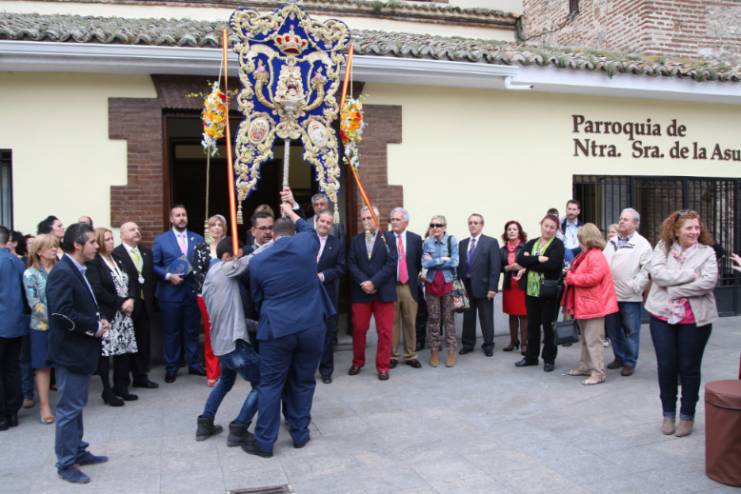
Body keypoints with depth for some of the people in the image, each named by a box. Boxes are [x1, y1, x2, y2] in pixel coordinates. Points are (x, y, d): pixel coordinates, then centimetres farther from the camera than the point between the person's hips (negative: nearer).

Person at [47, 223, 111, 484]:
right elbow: (62, 313, -28)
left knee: (77, 405, 19)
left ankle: (78, 452, 31)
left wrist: (98, 321, 2)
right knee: (69, 408, 1)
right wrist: (94, 326, -18)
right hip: (70, 351, -10)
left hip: (81, 350, 10)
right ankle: (66, 463, 12)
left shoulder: (77, 270, 11)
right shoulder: (62, 272, -19)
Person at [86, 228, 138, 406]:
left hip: (123, 314, 7)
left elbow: (127, 284, 16)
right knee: (106, 352, -1)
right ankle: (107, 392, 9)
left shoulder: (117, 260, 15)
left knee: (124, 350, 6)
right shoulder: (93, 263, -8)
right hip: (106, 315, -7)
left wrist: (130, 300, -3)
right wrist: (121, 303, -14)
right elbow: (98, 291, -16)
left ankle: (121, 387, 19)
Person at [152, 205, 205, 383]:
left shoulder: (198, 239, 8)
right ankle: (171, 368, 17)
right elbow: (154, 265, -1)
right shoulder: (161, 239, 2)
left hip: (193, 292, 2)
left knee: (192, 331, 11)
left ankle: (194, 365, 22)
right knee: (171, 332, 7)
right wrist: (168, 276, -14)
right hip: (170, 293, -2)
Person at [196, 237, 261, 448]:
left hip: (220, 342, 9)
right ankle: (238, 430, 5)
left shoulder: (210, 277, 15)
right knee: (261, 384, 4)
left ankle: (205, 424, 31)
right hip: (234, 342, -9)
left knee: (225, 380, 32)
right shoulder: (224, 269, -10)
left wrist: (257, 325, 17)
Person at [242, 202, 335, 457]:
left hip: (277, 329, -1)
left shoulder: (257, 260, 2)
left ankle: (264, 442, 14)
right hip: (312, 326, 1)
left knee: (270, 385, 8)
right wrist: (290, 212, 37)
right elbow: (309, 230, 24)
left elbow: (257, 298, 12)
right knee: (303, 382, 14)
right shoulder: (305, 243, -2)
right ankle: (300, 434, 25)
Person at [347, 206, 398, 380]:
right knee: (359, 329, 7)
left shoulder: (388, 238, 1)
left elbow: (391, 263, -9)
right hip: (360, 292, 2)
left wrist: (373, 282, -15)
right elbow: (351, 264, 2)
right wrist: (363, 282, -13)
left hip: (383, 291, -2)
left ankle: (383, 366, 12)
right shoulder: (356, 240, 10)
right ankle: (357, 362, 25)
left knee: (384, 331, 1)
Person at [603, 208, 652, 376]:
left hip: (630, 296, -6)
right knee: (613, 329, 14)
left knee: (631, 331, 4)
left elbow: (646, 270, -12)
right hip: (610, 294, 6)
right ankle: (619, 357, 29)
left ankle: (630, 362, 15)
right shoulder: (612, 242, 13)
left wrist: (635, 287, -17)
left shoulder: (642, 244, -6)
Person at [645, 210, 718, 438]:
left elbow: (708, 282, -16)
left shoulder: (707, 252, -1)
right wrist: (690, 275, -18)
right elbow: (656, 272, -14)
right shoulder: (662, 247, 2)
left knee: (689, 368, 8)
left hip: (695, 319, -1)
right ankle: (668, 413, 24)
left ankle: (687, 415, 24)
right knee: (666, 366, 7)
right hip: (663, 316, 1)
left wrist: (674, 289, -18)